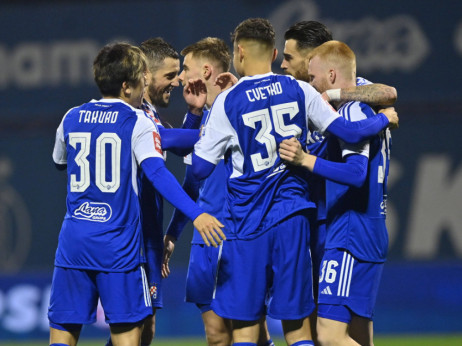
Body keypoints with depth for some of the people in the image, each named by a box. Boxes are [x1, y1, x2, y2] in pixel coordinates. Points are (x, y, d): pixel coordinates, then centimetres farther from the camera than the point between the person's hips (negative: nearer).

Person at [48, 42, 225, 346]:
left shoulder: (72, 118, 11)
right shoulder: (137, 122, -4)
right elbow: (157, 173, -18)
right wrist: (196, 214, -25)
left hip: (73, 238, 4)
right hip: (118, 241, -4)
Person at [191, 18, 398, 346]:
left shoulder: (228, 101, -4)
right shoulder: (299, 90, 3)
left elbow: (200, 168, -3)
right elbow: (348, 132, 1)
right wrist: (385, 119, 20)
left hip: (246, 223, -3)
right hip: (292, 218, 3)